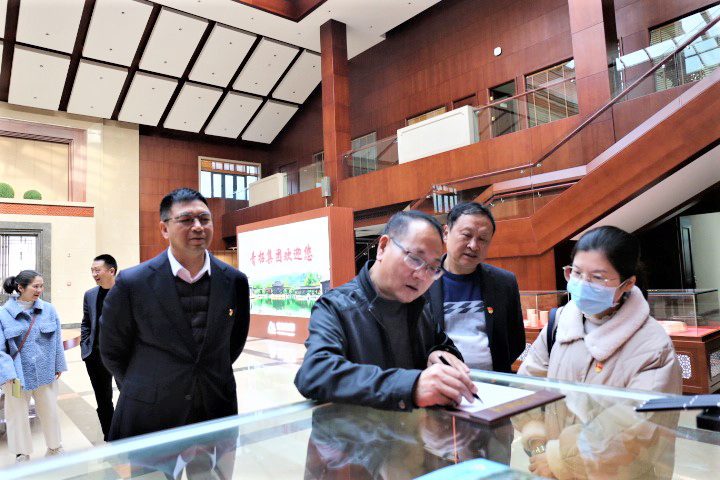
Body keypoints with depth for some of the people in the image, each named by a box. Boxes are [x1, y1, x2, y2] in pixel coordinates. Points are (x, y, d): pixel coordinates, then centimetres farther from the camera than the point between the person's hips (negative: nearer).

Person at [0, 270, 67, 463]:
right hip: (17, 374, -2)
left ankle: (55, 448, 36)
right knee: (18, 414, 12)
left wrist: (59, 365, 6)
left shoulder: (49, 310, -3)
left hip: (45, 371, 2)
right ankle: (22, 455, 32)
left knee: (50, 411, 15)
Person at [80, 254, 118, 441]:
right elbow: (85, 324, 13)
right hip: (96, 356, 4)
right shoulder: (90, 295, 5)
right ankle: (109, 437, 30)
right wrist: (85, 349, 4)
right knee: (103, 400, 14)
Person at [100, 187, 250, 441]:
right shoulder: (132, 283, -11)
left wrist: (213, 383, 13)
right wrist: (145, 389, 11)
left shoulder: (235, 281, -5)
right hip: (148, 420, -2)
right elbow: (112, 351, 2)